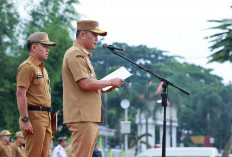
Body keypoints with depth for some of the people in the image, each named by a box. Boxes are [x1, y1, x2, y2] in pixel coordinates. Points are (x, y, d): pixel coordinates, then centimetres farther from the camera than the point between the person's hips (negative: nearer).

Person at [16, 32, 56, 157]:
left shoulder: (42, 69, 23)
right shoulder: (27, 67, -7)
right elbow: (20, 94, -16)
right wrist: (25, 120, -23)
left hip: (46, 118, 9)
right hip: (34, 116, -9)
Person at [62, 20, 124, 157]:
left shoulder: (83, 55, 24)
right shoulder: (75, 54, -9)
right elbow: (85, 83, -20)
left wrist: (106, 89, 12)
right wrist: (110, 82, -8)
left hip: (90, 117, 11)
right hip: (82, 117, -11)